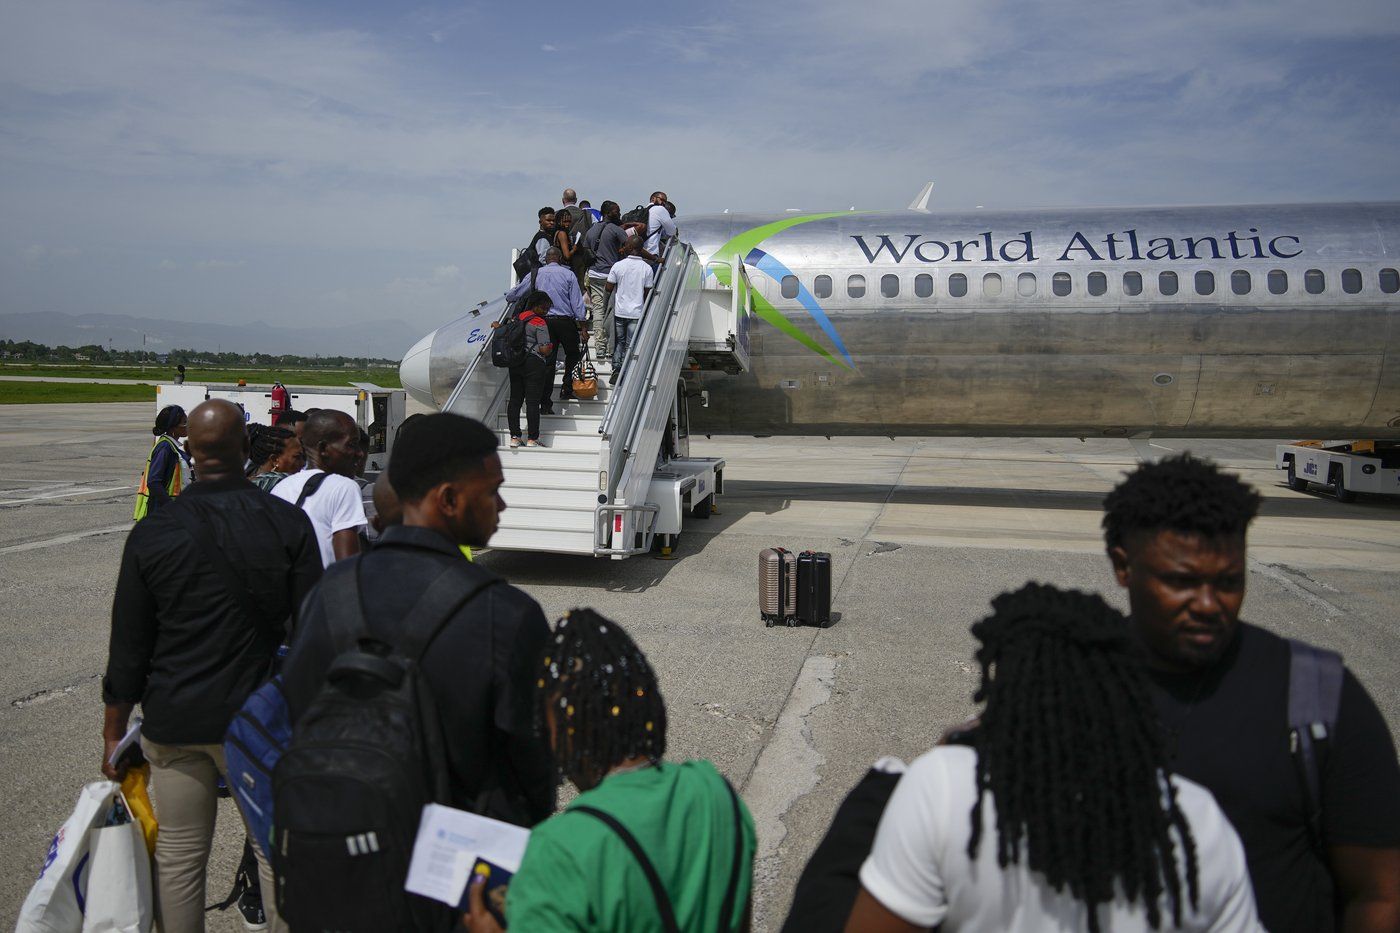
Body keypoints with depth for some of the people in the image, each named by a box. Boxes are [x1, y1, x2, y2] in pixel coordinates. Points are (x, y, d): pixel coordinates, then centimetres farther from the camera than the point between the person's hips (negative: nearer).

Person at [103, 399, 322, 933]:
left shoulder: (151, 534, -4)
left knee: (178, 855, 15)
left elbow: (127, 648, 0)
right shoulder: (289, 523, -9)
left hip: (173, 723, 2)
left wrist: (113, 733, 12)